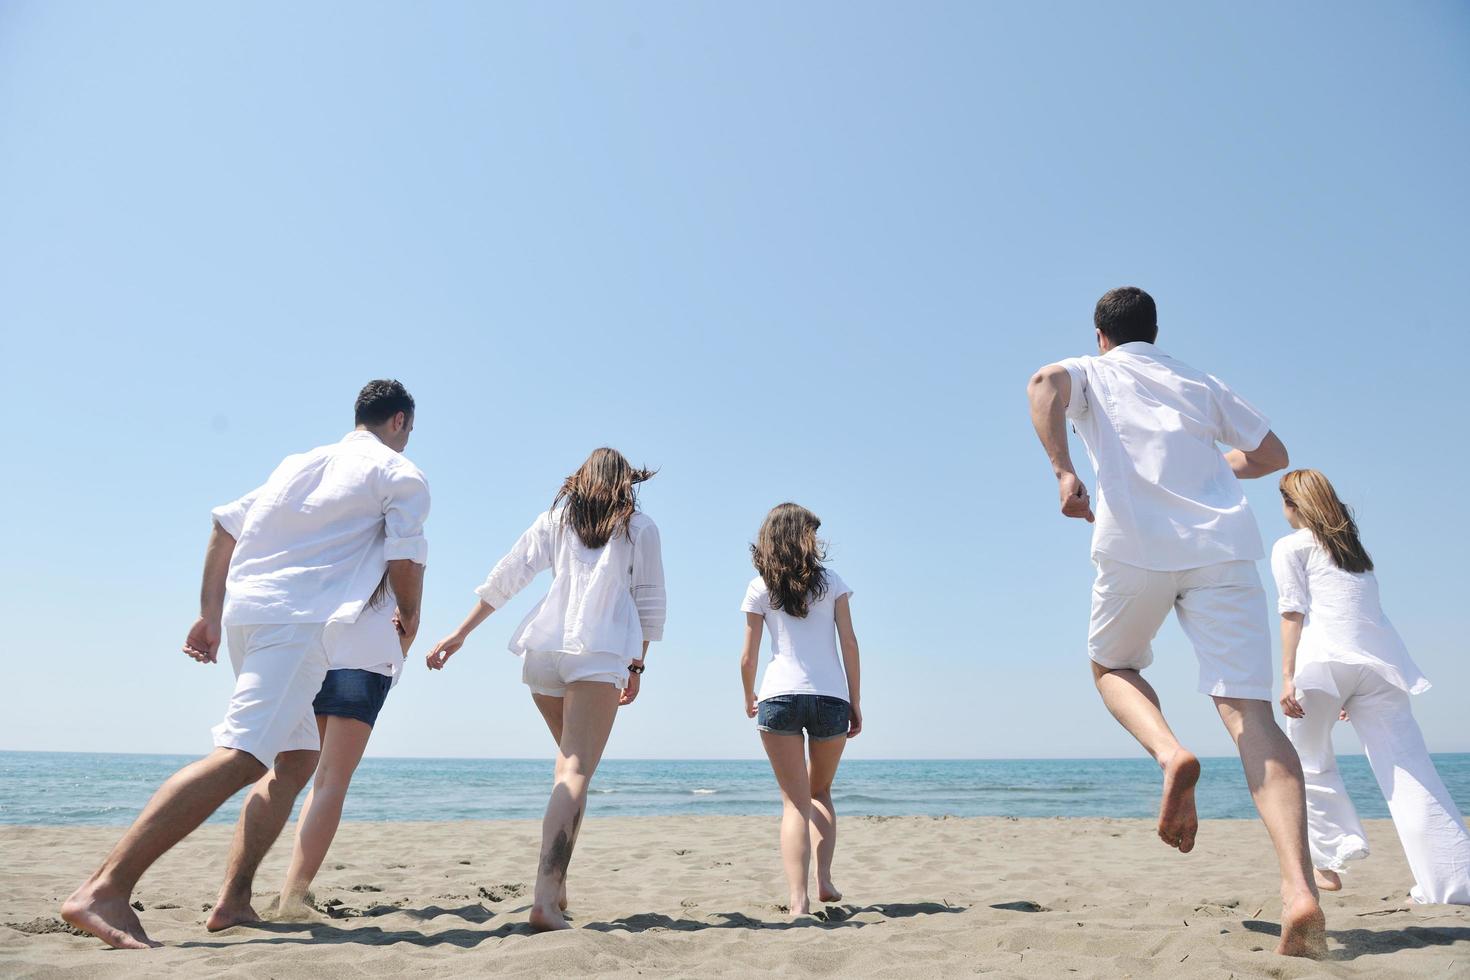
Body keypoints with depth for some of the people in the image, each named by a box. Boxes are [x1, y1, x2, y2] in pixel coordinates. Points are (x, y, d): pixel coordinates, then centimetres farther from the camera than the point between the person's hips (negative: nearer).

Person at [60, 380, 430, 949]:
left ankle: (235, 902, 9)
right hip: (298, 619, -8)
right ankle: (104, 891, -26)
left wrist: (210, 615, 22)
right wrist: (409, 617, 16)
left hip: (245, 610, 8)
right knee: (240, 758, -17)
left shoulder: (303, 461, 25)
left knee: (298, 757, 14)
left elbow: (225, 524, 20)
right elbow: (405, 562, -3)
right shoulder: (401, 475, 7)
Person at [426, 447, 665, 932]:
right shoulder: (640, 526, 11)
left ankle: (556, 880, 19)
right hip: (602, 651, -4)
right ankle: (546, 897, -24)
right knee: (577, 770, -11)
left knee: (570, 759, 22)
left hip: (543, 647, 4)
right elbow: (650, 602, 8)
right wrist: (637, 665, 15)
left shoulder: (556, 518, 17)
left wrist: (459, 633, 16)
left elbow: (505, 577, 12)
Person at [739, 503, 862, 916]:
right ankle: (824, 880, 11)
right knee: (820, 792, 22)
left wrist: (749, 698, 22)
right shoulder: (831, 581, 8)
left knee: (795, 801, 4)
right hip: (830, 697, 1)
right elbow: (849, 643, 2)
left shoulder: (760, 588, 6)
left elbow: (748, 658, 5)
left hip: (779, 697, -1)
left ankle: (798, 899, -6)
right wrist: (855, 702, 7)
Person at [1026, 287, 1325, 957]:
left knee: (1112, 665, 22)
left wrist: (1063, 474, -13)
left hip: (1135, 544, -2)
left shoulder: (1090, 373, 17)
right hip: (1224, 546, 3)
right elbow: (1272, 454, 31)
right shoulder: (1199, 384, 27)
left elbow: (1045, 384, -8)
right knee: (1248, 709, -4)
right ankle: (1299, 889, -20)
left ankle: (1169, 753, -8)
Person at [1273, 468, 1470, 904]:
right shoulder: (1354, 547, 29)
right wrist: (1356, 694, 25)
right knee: (1408, 770, -2)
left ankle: (1330, 862, 8)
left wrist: (1288, 676, -8)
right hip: (1380, 661, 5)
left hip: (1324, 658, -5)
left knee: (1312, 763, 12)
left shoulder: (1290, 546, 11)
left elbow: (1294, 610, -2)